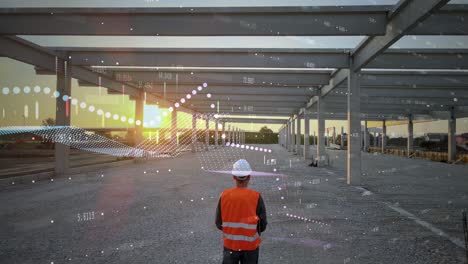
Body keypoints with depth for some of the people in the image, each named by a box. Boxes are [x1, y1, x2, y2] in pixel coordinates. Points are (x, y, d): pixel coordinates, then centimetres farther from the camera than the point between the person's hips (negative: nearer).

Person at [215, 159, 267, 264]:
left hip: (230, 244, 2)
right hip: (250, 245, -2)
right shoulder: (256, 197, -15)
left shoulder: (224, 195, -10)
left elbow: (219, 224, -2)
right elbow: (262, 226, -8)